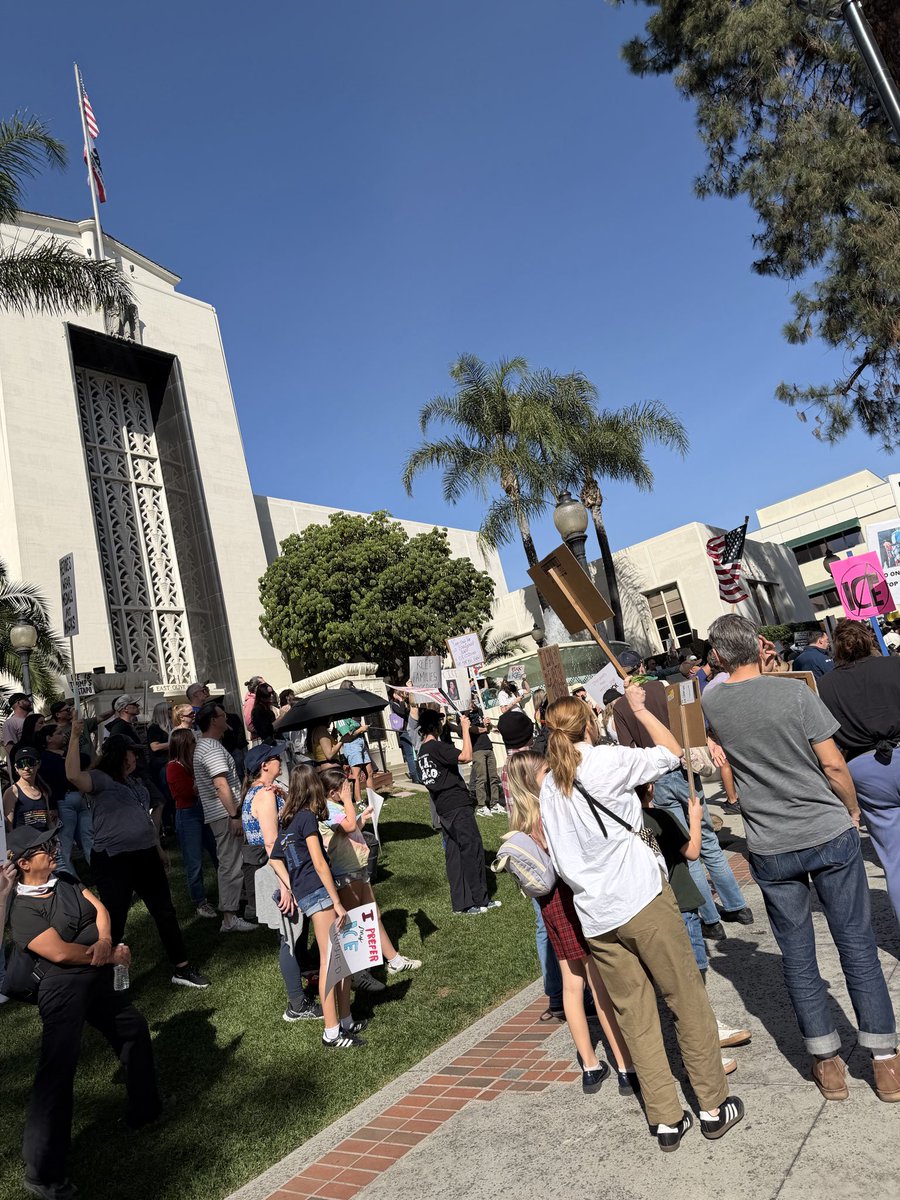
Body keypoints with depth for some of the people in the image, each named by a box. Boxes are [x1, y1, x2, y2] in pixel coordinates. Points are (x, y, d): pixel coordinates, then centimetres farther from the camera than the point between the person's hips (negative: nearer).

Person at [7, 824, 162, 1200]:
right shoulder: (23, 911, -14)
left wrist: (104, 941, -18)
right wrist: (113, 956, -14)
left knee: (135, 1031, 22)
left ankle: (144, 1111, 42)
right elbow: (61, 953, -22)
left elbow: (98, 907, 2)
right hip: (64, 990, -8)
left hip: (100, 979, 9)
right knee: (58, 1069, -8)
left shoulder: (65, 881, 7)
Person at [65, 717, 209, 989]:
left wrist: (157, 846, 24)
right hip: (113, 861, -8)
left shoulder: (134, 780, 15)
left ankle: (181, 969, 22)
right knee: (114, 921, 2)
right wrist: (74, 737, -36)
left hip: (145, 855, 8)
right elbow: (73, 776, -34)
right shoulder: (100, 779, -11)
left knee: (165, 912, 11)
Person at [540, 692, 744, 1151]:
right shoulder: (606, 760, -10)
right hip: (642, 899, -5)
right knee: (688, 1004, 12)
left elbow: (561, 859, 12)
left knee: (635, 1018, 15)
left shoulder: (548, 787, 7)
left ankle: (666, 1120, 24)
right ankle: (714, 1106, 25)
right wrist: (639, 708, 9)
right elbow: (671, 752, 1)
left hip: (595, 916, 5)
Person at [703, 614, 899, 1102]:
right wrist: (853, 810, 6)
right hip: (830, 834, -1)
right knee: (857, 945, 12)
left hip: (771, 850, 1)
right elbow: (833, 764, -10)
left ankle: (828, 1063, 24)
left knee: (797, 956, 13)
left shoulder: (711, 703, -4)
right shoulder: (795, 691, -12)